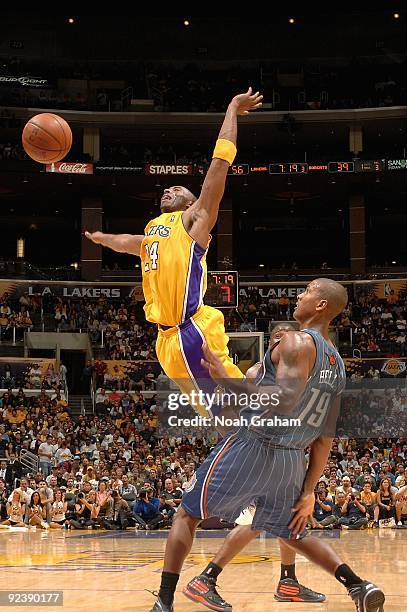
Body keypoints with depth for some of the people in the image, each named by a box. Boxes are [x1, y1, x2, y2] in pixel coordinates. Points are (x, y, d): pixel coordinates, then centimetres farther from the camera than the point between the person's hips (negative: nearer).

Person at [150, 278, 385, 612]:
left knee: (187, 515, 7)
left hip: (253, 447, -7)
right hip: (293, 462, 7)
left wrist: (226, 379, -22)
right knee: (294, 534, 26)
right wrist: (308, 491, 17)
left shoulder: (298, 343, -12)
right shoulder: (337, 365, 13)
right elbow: (325, 437, 14)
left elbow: (285, 400, -27)